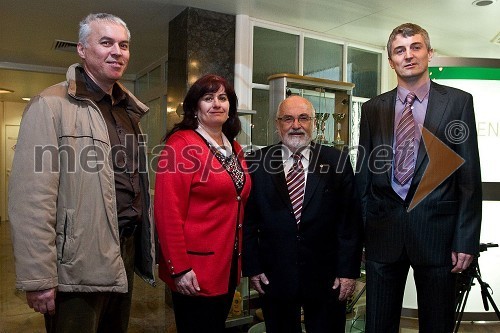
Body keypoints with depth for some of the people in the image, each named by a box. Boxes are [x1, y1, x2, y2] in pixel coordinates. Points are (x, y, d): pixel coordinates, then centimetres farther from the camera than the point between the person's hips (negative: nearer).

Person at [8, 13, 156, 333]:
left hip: (126, 252, 7)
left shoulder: (129, 110, 12)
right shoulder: (51, 105, -12)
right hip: (78, 266, -7)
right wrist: (39, 278, -18)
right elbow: (32, 201, -18)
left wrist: (145, 245, 14)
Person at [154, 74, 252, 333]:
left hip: (229, 265, 8)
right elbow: (168, 211, -18)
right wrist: (179, 267, -20)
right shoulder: (181, 144, -13)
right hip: (195, 269, -8)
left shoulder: (233, 148, 11)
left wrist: (237, 257, 14)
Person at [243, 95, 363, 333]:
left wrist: (348, 270, -4)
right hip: (274, 277, 1)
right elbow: (248, 220, 1)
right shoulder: (257, 163, -1)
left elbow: (351, 219, -2)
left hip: (326, 278, 0)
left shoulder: (336, 161, -1)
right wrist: (252, 267, -1)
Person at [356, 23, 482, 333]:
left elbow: (469, 175, -1)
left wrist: (466, 239, -6)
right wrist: (357, 231, 5)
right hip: (383, 232, 2)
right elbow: (363, 173, 8)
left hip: (437, 230, -1)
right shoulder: (373, 109, 7)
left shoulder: (458, 101, 2)